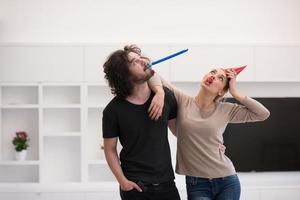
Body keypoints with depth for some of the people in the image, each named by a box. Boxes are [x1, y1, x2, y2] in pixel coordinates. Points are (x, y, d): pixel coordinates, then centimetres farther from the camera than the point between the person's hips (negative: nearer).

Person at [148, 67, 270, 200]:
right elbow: (151, 74, -4)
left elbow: (263, 114, -2)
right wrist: (159, 93, -24)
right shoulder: (182, 101, -2)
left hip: (227, 181, 2)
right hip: (196, 184, -2)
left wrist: (235, 93, -4)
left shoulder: (226, 110, 2)